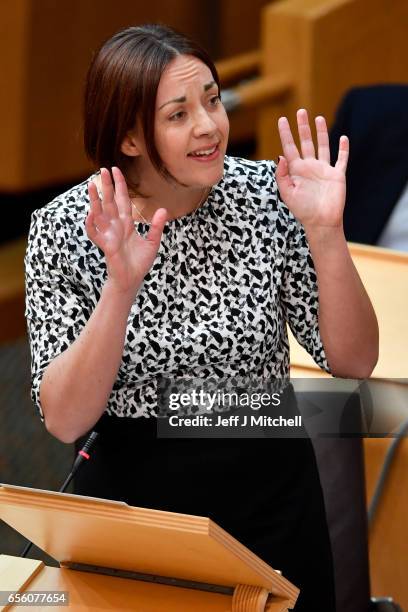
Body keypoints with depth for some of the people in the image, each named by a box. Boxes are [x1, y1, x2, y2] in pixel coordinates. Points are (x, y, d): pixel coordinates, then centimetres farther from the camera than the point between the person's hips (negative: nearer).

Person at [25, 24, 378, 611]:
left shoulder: (265, 193, -10)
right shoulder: (63, 227, -13)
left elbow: (354, 362, -9)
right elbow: (65, 420, -19)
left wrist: (326, 234, -23)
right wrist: (122, 288, -32)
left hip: (268, 494, 2)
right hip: (133, 492, -1)